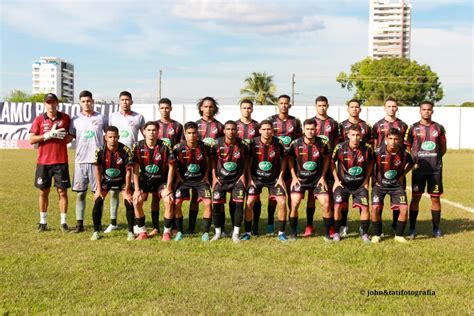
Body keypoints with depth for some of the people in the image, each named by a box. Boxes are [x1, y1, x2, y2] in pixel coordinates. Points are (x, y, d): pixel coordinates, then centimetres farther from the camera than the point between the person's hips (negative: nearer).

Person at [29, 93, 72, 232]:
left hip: (61, 161, 0)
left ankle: (63, 222, 8)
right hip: (43, 162, 1)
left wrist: (63, 138, -11)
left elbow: (71, 136, 10)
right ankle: (43, 222, 19)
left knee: (62, 191, 1)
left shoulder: (65, 118, 3)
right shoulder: (39, 119, 3)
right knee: (43, 192, 8)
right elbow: (32, 139, -3)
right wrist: (48, 135, -14)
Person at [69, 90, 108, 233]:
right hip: (80, 161, 1)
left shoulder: (101, 118, 4)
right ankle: (80, 223, 12)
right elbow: (70, 137, 13)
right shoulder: (75, 119, 6)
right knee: (80, 193, 4)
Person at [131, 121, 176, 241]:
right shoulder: (138, 146, -12)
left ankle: (167, 232, -4)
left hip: (161, 180, -1)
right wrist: (137, 189, -13)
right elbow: (135, 168, -9)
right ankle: (142, 231, 0)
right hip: (144, 180, 1)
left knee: (169, 201, -21)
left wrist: (168, 188, -12)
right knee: (136, 202, -17)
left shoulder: (165, 146, -16)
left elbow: (171, 167, -10)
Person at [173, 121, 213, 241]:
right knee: (177, 203, -11)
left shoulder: (204, 147, -12)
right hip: (184, 179, 0)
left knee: (208, 203, -12)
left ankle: (206, 232, 2)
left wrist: (206, 175, -1)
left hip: (201, 179, 0)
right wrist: (178, 176, -2)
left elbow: (209, 162, 6)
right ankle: (179, 231, 6)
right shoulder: (179, 148, -14)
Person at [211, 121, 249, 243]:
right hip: (221, 179, 0)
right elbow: (213, 160, 4)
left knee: (239, 204, -9)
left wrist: (243, 175, -2)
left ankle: (236, 233, 5)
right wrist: (214, 176, -1)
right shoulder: (218, 144, -9)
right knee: (216, 204, -4)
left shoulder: (242, 145, -8)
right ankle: (218, 232, 14)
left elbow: (246, 160, 6)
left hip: (237, 179, 0)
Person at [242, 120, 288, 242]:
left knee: (282, 203, -9)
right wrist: (249, 178, -4)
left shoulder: (278, 143, -12)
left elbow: (283, 159, 4)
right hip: (256, 178, 0)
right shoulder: (253, 143, -12)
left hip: (274, 179, 0)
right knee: (249, 203, -8)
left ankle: (281, 232, 7)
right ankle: (248, 232, 9)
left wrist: (280, 177, -2)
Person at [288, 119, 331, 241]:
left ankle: (326, 233, 10)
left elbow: (327, 159, 7)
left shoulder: (322, 143, -9)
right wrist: (294, 177, -1)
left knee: (326, 204, -8)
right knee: (294, 204, -12)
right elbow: (290, 159, 6)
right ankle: (293, 233, 7)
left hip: (318, 179, 1)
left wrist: (322, 177, 2)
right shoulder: (295, 144, -10)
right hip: (300, 179, 0)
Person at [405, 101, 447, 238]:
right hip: (419, 168, -1)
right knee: (415, 197, 0)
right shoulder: (413, 128, 3)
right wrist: (413, 161, -4)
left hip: (435, 169, 2)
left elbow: (443, 148, 14)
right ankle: (412, 228, 9)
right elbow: (406, 147, 7)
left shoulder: (439, 128, 8)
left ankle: (436, 228, 17)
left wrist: (435, 159, 2)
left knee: (435, 197, 5)